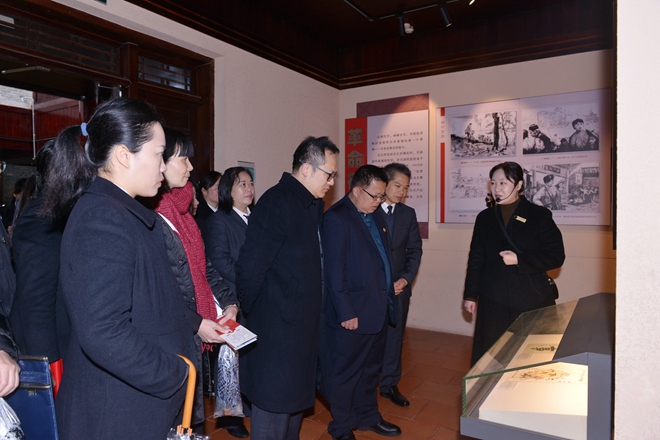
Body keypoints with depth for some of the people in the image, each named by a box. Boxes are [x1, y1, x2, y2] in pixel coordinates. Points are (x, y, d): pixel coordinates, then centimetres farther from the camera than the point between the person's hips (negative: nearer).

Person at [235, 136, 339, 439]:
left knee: (295, 400, 23)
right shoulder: (277, 202, -19)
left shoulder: (313, 205, 9)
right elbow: (250, 266, -22)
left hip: (303, 325, 9)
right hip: (277, 327, -9)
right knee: (274, 406, 5)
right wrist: (251, 313, -9)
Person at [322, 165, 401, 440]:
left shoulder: (374, 217, 12)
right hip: (353, 314, -8)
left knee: (371, 369, 23)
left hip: (379, 310, 8)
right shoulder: (337, 218, -15)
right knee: (345, 373, 10)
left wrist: (388, 300, 11)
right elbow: (334, 270, -18)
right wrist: (345, 312, -19)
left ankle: (368, 417, 42)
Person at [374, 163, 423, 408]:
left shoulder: (408, 214, 9)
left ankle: (390, 384, 25)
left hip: (399, 286, 4)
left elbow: (415, 250, 7)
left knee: (394, 336, 11)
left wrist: (405, 279, -6)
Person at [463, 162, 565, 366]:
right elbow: (475, 259, 13)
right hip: (493, 302, 3)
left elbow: (556, 257, -3)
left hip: (532, 302, -2)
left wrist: (519, 260, -15)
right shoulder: (485, 218, 10)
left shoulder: (540, 216, 1)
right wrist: (470, 295, 11)